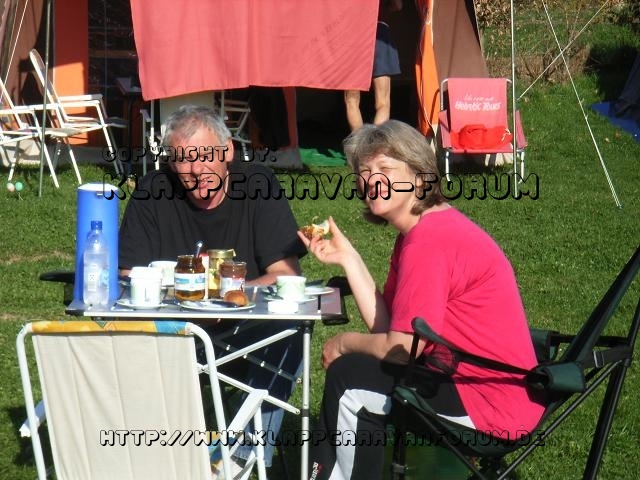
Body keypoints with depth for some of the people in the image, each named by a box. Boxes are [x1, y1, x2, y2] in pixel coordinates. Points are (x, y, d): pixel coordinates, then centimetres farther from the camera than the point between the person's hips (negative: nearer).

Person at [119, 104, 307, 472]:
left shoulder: (257, 185, -8)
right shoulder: (153, 193, -4)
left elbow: (287, 276, -12)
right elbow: (131, 280, -6)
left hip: (247, 329, -1)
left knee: (287, 334, -31)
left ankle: (247, 455, -21)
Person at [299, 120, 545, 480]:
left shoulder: (429, 241, -21)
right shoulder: (420, 229, 10)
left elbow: (402, 345, -19)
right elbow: (386, 325, 4)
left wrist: (344, 343, -1)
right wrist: (348, 258, 0)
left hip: (491, 403, -10)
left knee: (348, 378, -5)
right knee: (355, 371, 18)